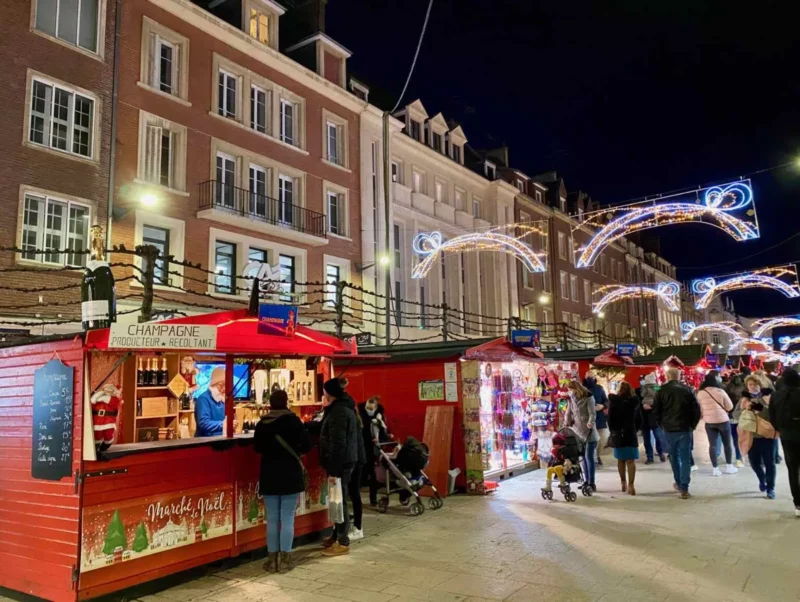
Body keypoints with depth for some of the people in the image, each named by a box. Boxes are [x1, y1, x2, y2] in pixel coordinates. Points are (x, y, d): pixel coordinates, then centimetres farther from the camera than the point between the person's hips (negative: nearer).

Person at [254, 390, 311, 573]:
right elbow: (307, 445, -11)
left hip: (269, 476, 3)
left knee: (272, 519, 10)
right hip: (291, 475, -3)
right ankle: (285, 560, 6)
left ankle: (272, 560, 14)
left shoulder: (262, 423, -2)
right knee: (287, 519, 3)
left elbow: (257, 448, 10)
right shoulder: (293, 420, -10)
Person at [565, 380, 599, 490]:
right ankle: (587, 480, 17)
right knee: (583, 457, 10)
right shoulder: (571, 399, 8)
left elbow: (592, 413, -17)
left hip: (589, 431, -5)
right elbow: (569, 413, 11)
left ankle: (591, 482, -1)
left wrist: (590, 422, -35)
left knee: (589, 456, -6)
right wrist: (567, 423, -2)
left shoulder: (588, 398, -8)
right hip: (578, 431, 5)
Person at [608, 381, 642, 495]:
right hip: (631, 433, 0)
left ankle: (623, 483, 22)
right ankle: (630, 485, -9)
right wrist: (634, 430, 13)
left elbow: (610, 418, -5)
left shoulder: (613, 401, -6)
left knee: (620, 460, 14)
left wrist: (613, 431, 6)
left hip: (617, 434, 0)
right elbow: (639, 420, 3)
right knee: (631, 460, -1)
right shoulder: (635, 402, -2)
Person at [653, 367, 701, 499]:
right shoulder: (687, 389, 0)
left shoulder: (662, 390, -1)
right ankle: (684, 489, -6)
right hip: (685, 428, -1)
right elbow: (696, 408, -2)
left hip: (669, 429, 1)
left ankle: (678, 483, 29)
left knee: (674, 456, 19)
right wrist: (692, 425, 9)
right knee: (685, 458, 1)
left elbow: (656, 410, 0)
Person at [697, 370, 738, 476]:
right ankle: (729, 466, 20)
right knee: (727, 443, 13)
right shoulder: (720, 391, -11)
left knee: (712, 444, 5)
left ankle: (715, 469, 7)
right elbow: (730, 407, -3)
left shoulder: (700, 393, -3)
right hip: (722, 420, -2)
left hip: (709, 422, 2)